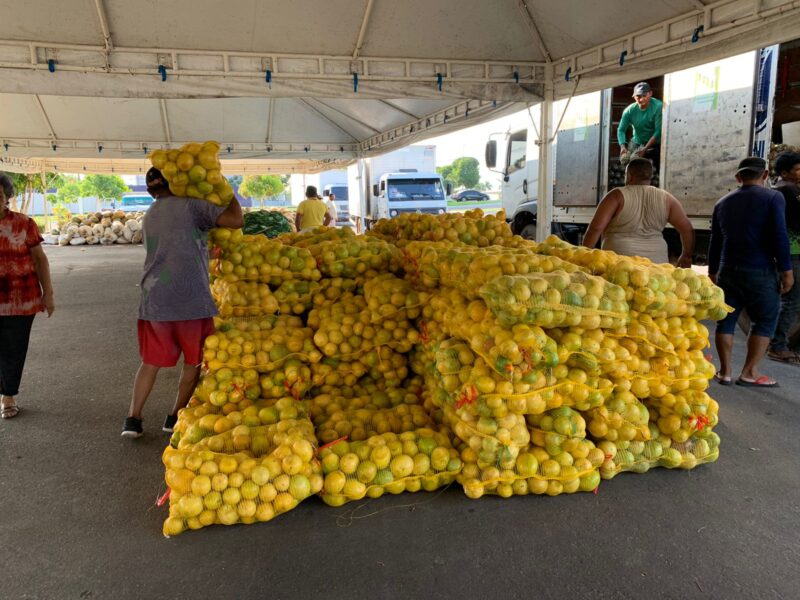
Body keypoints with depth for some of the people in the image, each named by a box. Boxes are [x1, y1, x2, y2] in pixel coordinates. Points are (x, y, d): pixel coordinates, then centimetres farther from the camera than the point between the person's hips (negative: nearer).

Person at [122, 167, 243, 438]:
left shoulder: (148, 217, 18)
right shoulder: (191, 205, -5)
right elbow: (236, 220, -12)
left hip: (154, 300, 6)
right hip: (191, 299, -5)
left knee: (151, 362, 17)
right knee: (194, 360, 13)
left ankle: (133, 419, 17)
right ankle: (176, 416, 18)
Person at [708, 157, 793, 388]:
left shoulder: (723, 202, 11)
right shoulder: (773, 198, -4)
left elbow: (715, 241, 15)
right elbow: (779, 237, -11)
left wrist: (713, 271, 22)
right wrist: (786, 271, -7)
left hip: (728, 270, 4)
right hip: (760, 272, -4)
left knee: (726, 321, 8)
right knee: (764, 322, 7)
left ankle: (724, 371, 9)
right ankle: (749, 372, 5)